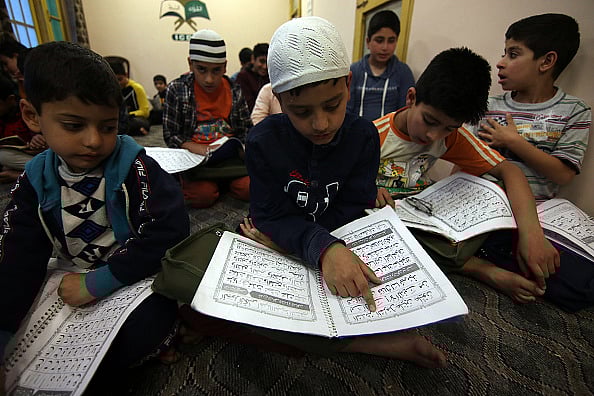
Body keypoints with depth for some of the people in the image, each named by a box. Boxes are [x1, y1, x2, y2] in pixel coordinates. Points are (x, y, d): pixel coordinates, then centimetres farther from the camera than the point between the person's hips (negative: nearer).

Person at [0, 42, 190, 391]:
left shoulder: (133, 165, -18)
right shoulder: (36, 180, -3)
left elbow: (170, 232, -28)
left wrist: (97, 283, -24)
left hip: (142, 276, -5)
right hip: (80, 283, 6)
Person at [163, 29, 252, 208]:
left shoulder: (235, 91, 5)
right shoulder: (176, 89, -1)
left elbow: (246, 128, 11)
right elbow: (170, 134, -1)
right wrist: (197, 149, -19)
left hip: (230, 155, 2)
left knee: (249, 189, -21)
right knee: (202, 196, -27)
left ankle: (224, 181, 12)